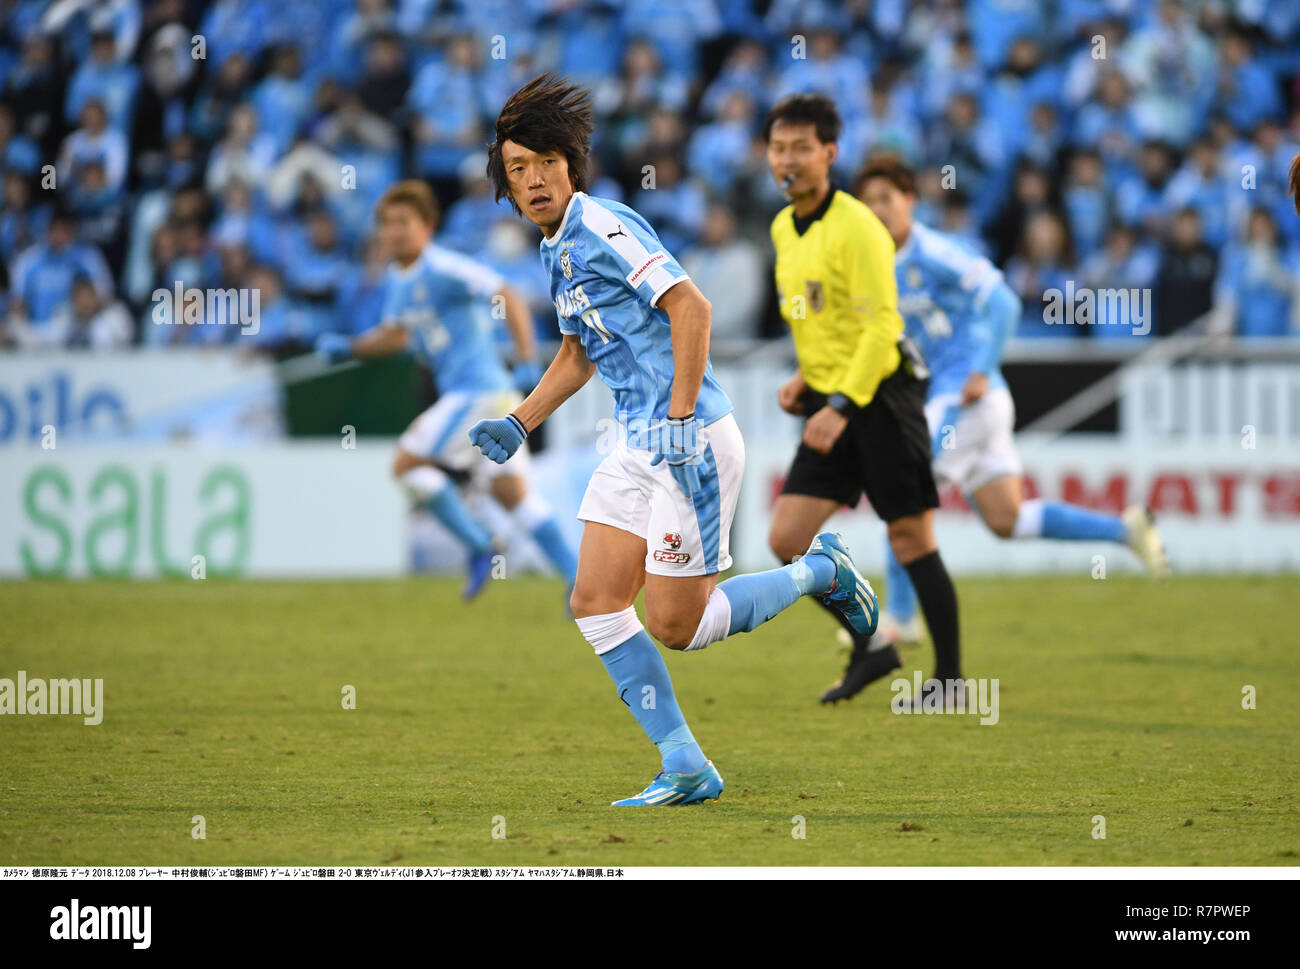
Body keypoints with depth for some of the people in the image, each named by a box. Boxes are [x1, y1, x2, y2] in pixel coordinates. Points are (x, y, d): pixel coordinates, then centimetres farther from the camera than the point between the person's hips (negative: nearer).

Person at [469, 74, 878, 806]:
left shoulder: (598, 225, -14)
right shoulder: (559, 249, 15)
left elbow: (690, 305, -23)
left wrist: (681, 419, -25)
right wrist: (518, 424, 21)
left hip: (691, 443, -9)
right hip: (640, 447, 9)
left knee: (676, 625, -7)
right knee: (596, 604, 1)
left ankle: (820, 572, 13)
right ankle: (686, 769, 5)